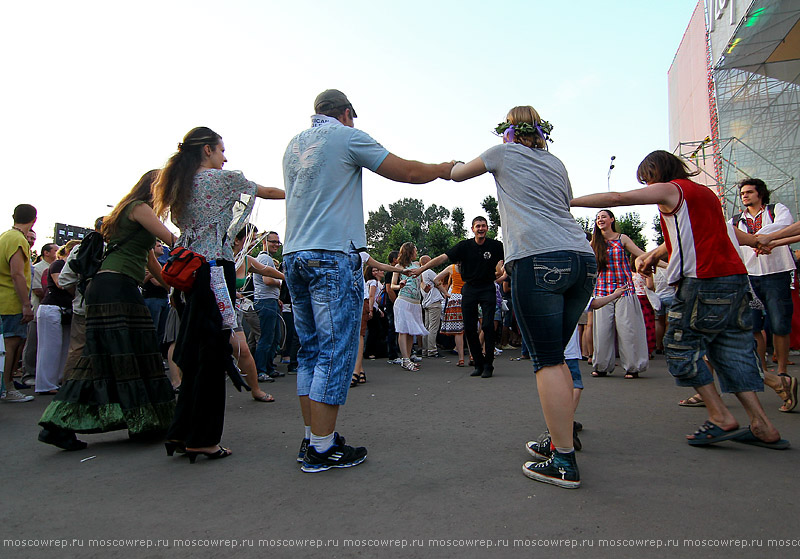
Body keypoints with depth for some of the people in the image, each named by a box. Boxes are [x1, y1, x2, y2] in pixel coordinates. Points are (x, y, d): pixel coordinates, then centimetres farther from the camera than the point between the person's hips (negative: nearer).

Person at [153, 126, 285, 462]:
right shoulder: (223, 178, -3)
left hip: (189, 269, 8)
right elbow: (268, 192, 9)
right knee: (214, 354, -3)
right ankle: (201, 438, 3)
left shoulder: (179, 184, 17)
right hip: (216, 270, -8)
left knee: (196, 353, 12)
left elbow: (182, 232, 20)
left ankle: (181, 433, 17)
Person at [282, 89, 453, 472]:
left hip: (293, 255, 8)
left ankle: (311, 438, 16)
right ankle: (322, 449, -2)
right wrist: (443, 169, 17)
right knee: (335, 350, -5)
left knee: (310, 349, 11)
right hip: (333, 255, -8)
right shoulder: (347, 136, -1)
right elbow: (407, 172, -2)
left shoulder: (293, 145, 20)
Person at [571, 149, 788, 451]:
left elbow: (617, 198, -10)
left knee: (680, 346, 1)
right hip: (736, 277, 9)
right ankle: (763, 427, 9)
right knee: (732, 349, 11)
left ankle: (721, 417, 1)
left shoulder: (671, 190, -2)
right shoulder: (706, 192, 24)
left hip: (705, 280, -9)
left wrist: (568, 202, -6)